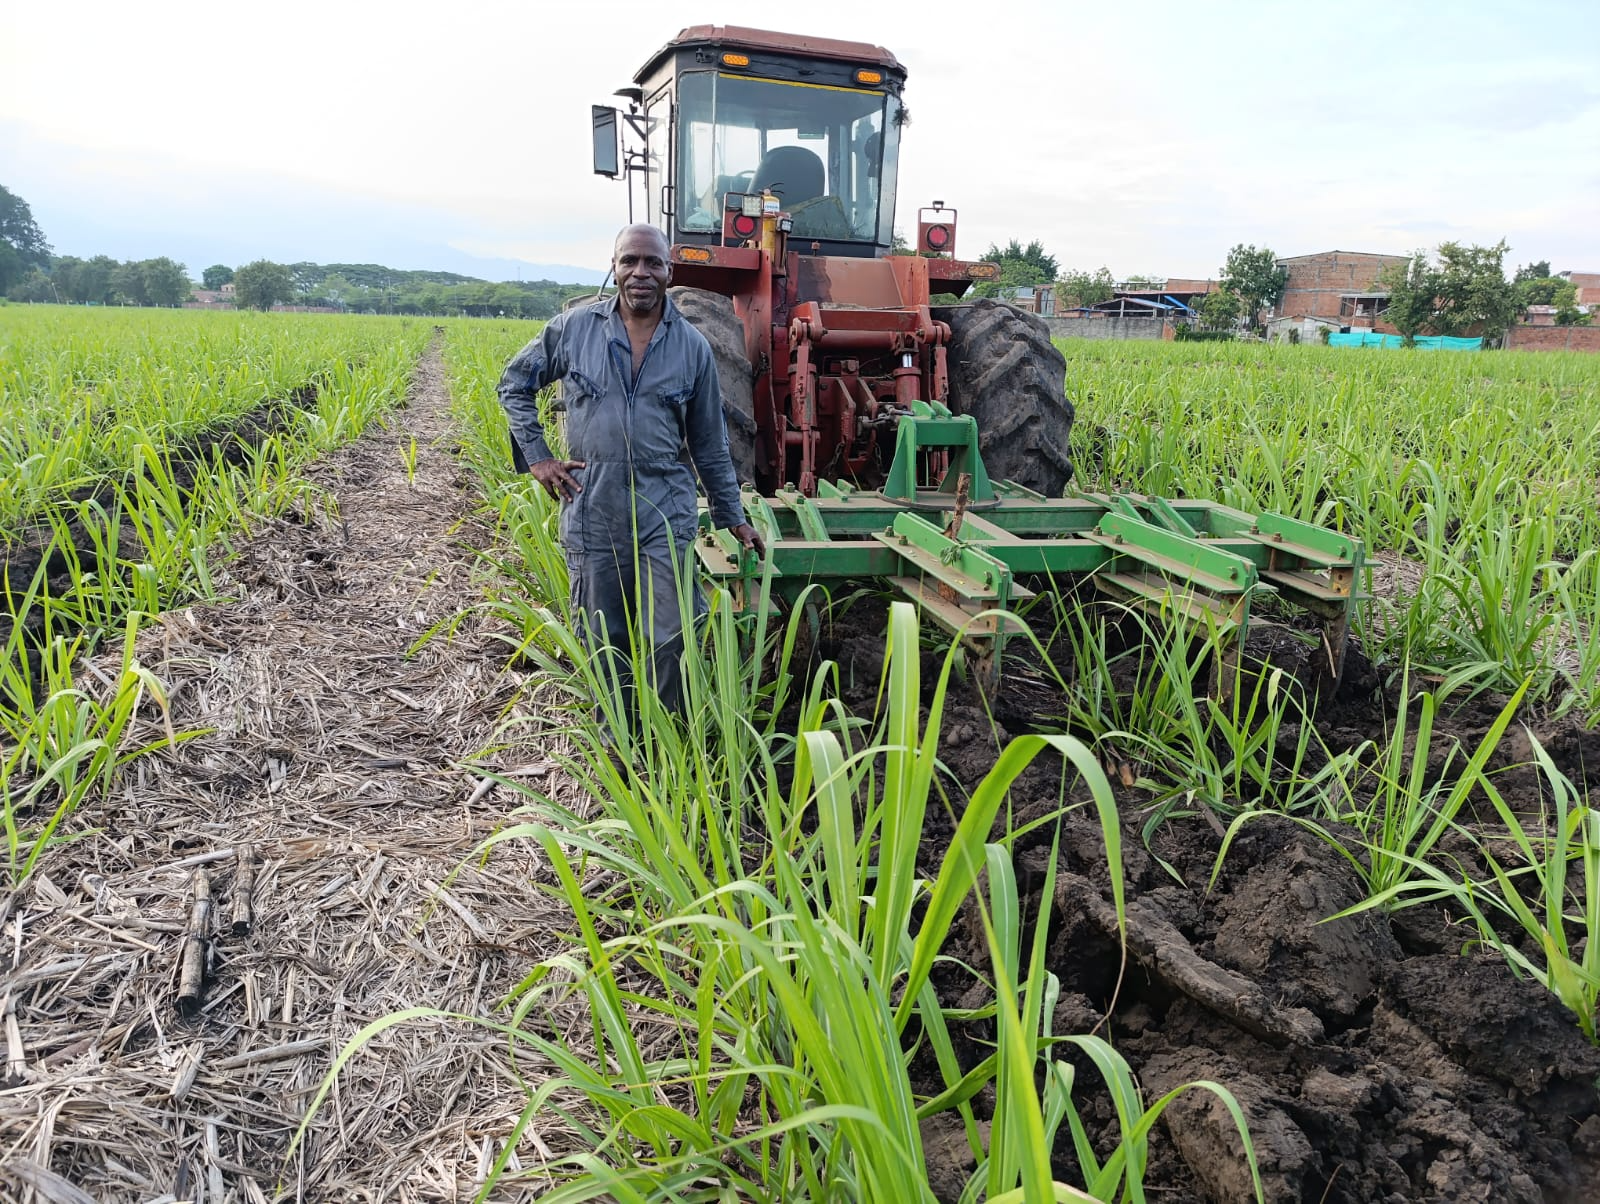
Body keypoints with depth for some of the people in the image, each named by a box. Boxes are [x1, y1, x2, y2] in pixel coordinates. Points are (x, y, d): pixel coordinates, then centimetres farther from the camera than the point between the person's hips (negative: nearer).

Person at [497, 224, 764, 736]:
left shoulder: (692, 346, 3)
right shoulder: (574, 328, 2)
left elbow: (710, 443, 10)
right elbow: (514, 383, 15)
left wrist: (734, 516, 11)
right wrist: (536, 455, 5)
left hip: (665, 515, 0)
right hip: (592, 512, 1)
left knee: (671, 640, -5)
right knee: (604, 643, 10)